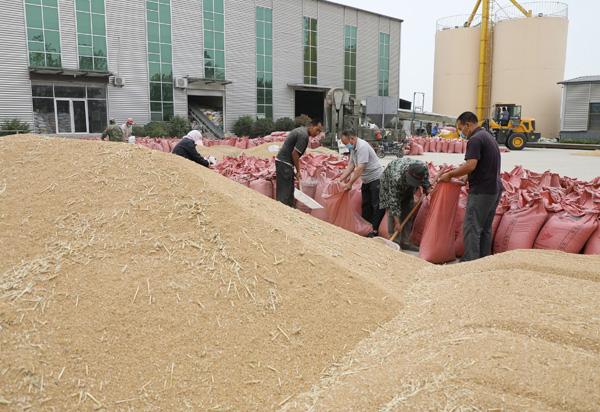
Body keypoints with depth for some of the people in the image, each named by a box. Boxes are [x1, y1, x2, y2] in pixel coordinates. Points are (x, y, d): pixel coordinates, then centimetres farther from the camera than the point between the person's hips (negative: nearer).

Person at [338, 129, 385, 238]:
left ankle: (375, 230, -3)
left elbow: (360, 168, -29)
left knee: (377, 205, -5)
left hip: (376, 179, -10)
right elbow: (351, 164, 6)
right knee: (366, 205, 14)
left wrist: (350, 183, -24)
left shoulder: (362, 147, -25)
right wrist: (341, 178, -1)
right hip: (366, 180, 10)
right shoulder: (353, 148, 4)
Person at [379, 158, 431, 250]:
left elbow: (425, 180, -5)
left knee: (409, 213, 0)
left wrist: (428, 189, -23)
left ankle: (405, 242, 7)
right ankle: (395, 242, -8)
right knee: (393, 212, -15)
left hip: (407, 188, 5)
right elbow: (394, 200, -37)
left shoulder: (423, 167, -32)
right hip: (389, 182, -4)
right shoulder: (396, 178, -44)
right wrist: (397, 222, -36)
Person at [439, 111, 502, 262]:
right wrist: (466, 179, 21)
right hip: (495, 189, 10)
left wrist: (450, 175, -14)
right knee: (486, 228, 14)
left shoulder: (475, 139, -14)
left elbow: (470, 166, -25)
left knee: (472, 228, -6)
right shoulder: (488, 136, 17)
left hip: (481, 191, -10)